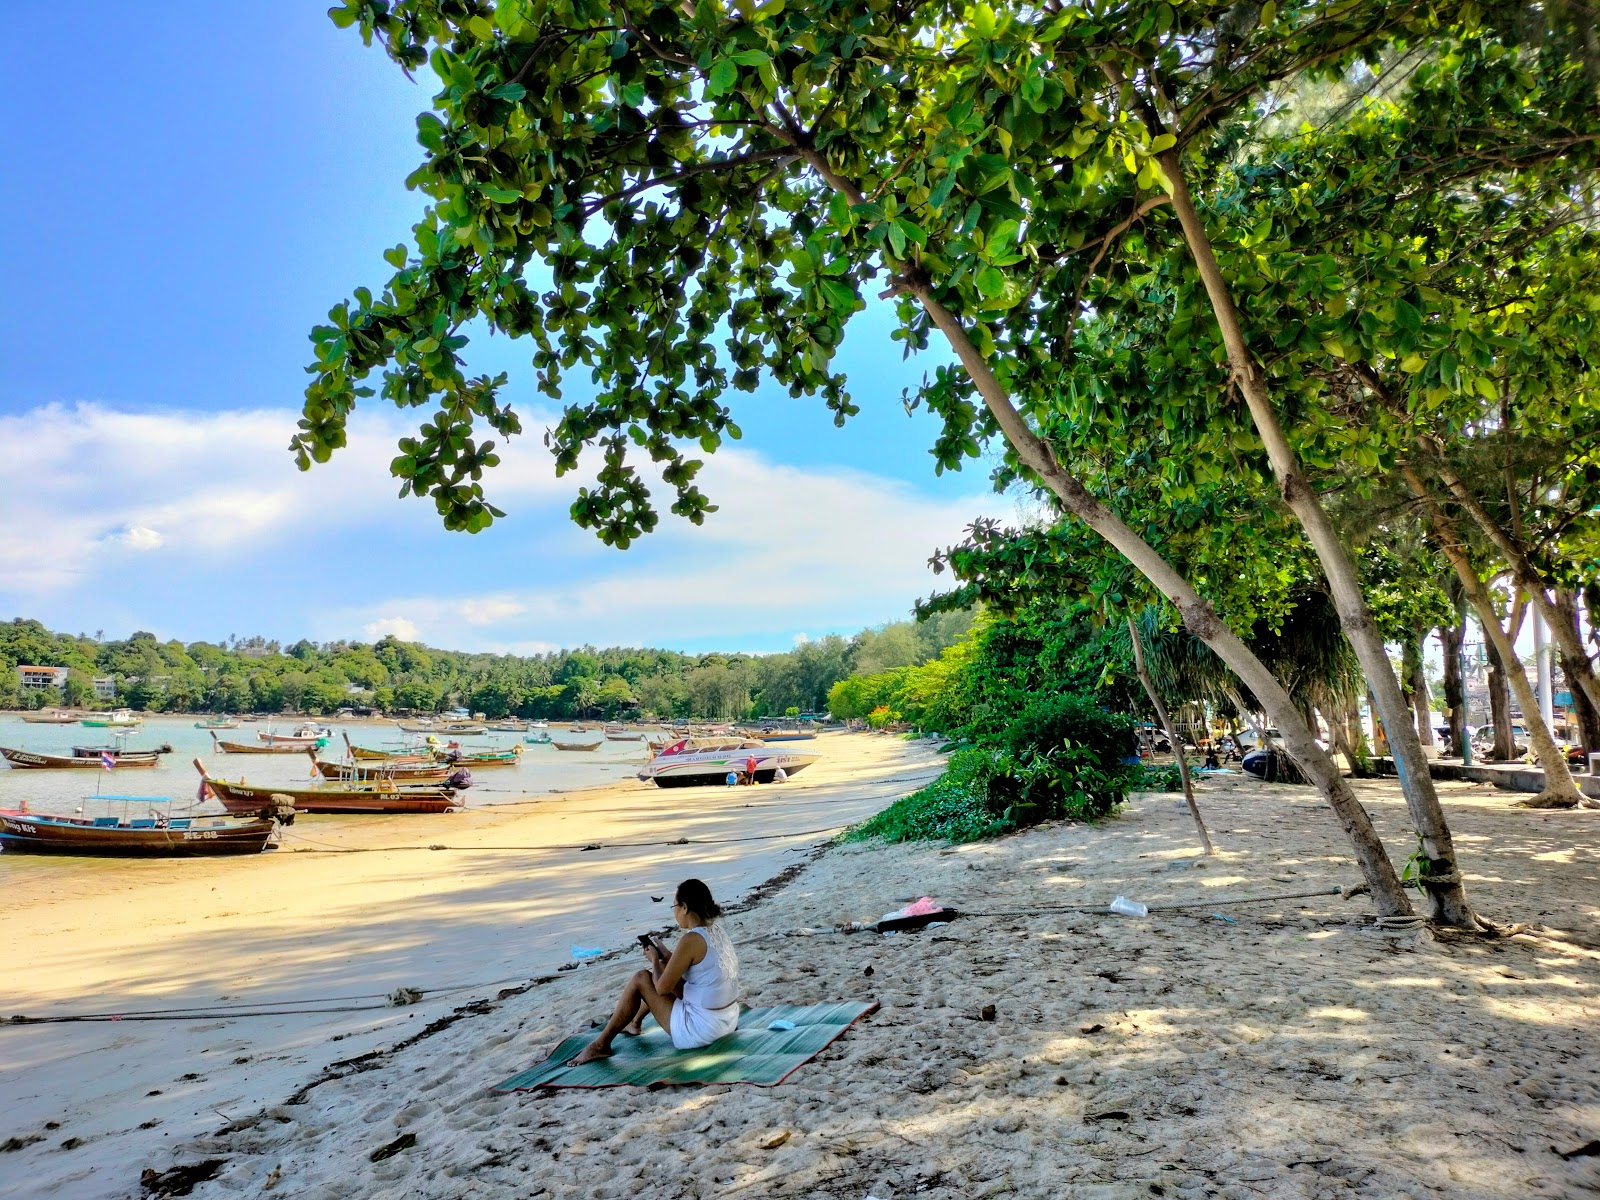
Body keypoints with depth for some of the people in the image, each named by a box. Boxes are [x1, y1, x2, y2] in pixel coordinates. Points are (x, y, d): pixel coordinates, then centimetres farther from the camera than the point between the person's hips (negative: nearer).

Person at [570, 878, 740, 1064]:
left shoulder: (691, 940, -21)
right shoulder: (717, 931, 4)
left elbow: (662, 988, -14)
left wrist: (655, 960, 4)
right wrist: (664, 958, 17)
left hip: (701, 1029, -9)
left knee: (640, 979, 1)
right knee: (665, 973, 24)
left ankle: (601, 1045, 11)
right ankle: (634, 1022, 45)